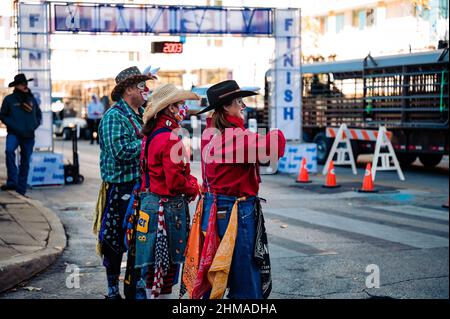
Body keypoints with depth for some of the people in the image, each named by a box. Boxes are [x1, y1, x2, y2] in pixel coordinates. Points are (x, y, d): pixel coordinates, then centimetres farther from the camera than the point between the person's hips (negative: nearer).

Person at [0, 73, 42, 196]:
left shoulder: (32, 99, 11)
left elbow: (39, 115, 20)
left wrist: (34, 125, 2)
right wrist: (13, 126, -9)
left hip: (29, 136, 4)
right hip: (14, 134, -4)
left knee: (25, 161, 7)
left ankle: (21, 188, 17)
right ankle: (12, 181, -28)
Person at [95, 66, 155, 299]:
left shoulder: (142, 113, 14)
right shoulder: (114, 116, -12)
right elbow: (122, 151, -23)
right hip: (121, 188, -8)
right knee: (115, 241, 2)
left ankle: (134, 286, 27)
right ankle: (113, 290, 15)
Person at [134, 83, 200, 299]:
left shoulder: (151, 134, 11)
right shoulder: (170, 139, -19)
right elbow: (175, 182, -23)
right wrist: (193, 186, -4)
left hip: (150, 200, 9)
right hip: (167, 207, -9)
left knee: (153, 264, 17)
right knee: (165, 265, 0)